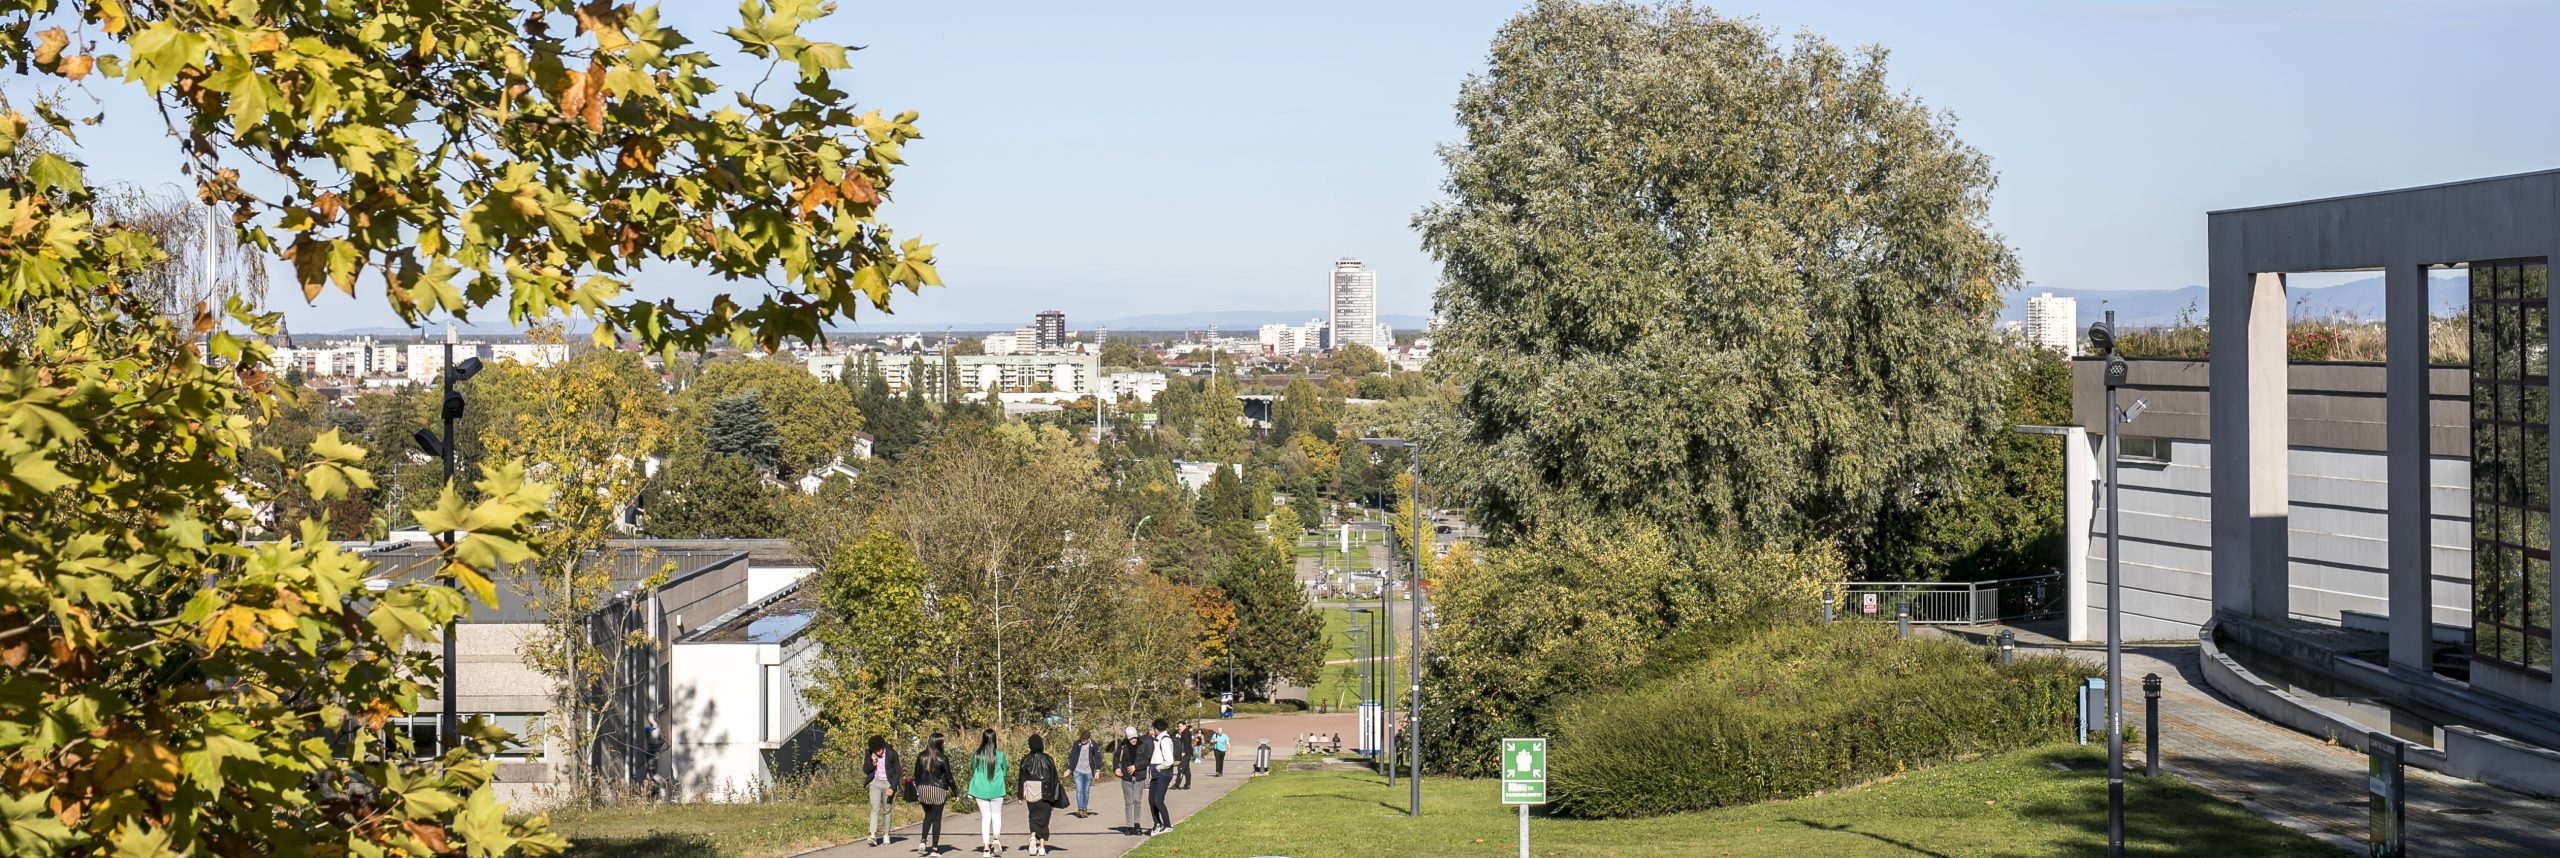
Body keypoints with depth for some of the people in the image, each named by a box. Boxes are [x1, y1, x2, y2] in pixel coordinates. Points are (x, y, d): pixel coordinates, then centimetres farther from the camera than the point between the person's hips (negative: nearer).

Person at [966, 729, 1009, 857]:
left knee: (985, 817, 8)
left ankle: (986, 847, 3)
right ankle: (996, 837, -8)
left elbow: (973, 772, 6)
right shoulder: (999, 754, -9)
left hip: (981, 789, 1)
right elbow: (1004, 771, 5)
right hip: (996, 789, -1)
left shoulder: (977, 755, -6)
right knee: (996, 815, 15)